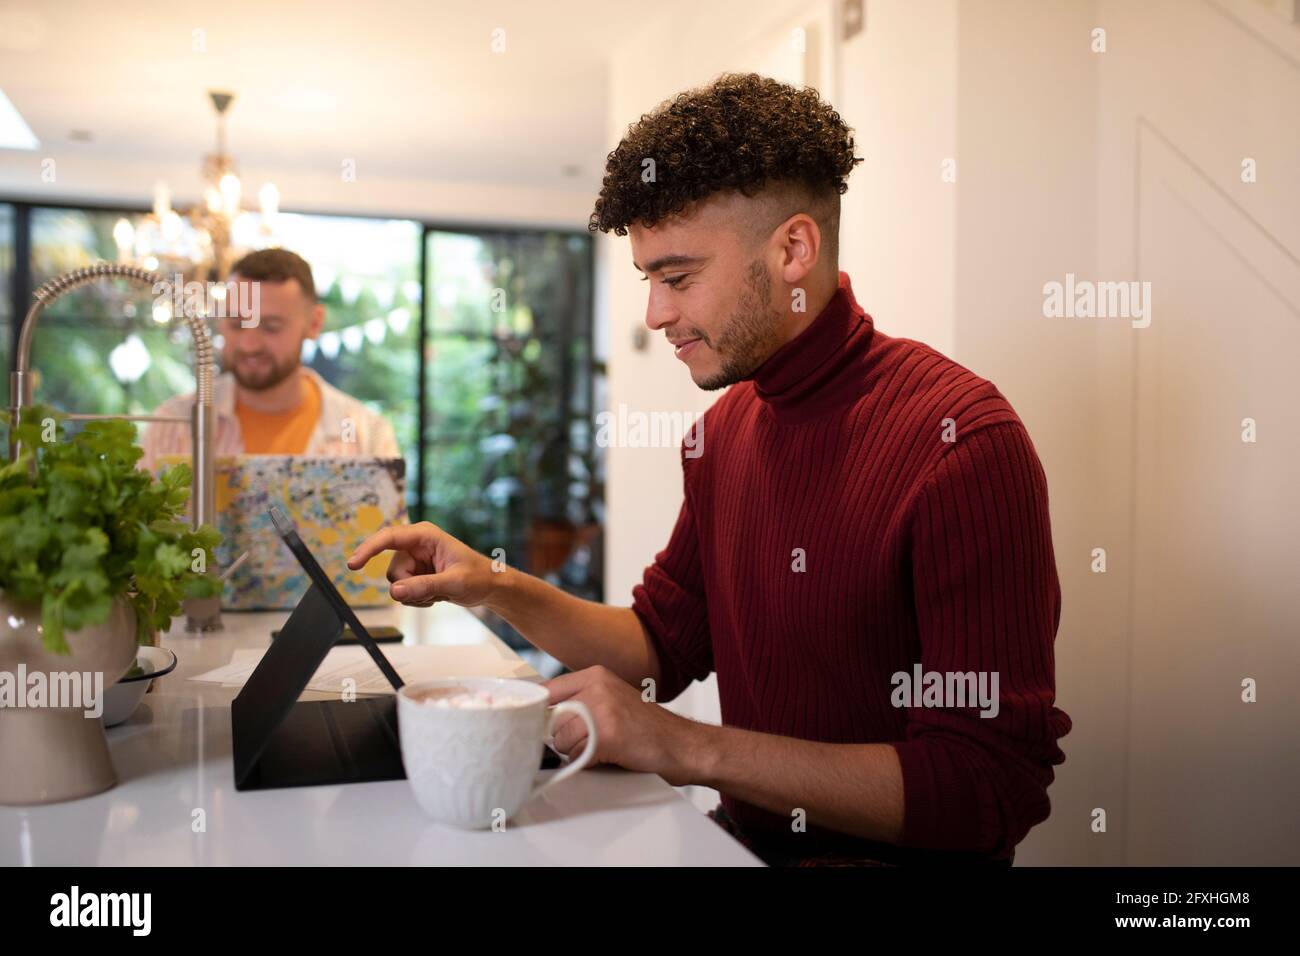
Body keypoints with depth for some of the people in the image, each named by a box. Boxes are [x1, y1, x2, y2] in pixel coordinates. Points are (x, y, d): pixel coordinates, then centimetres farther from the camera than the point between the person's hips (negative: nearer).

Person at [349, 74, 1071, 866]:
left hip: (904, 854, -6)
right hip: (746, 836, 6)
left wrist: (685, 748, -22)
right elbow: (662, 647, 13)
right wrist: (496, 588, -3)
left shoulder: (962, 443, -20)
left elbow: (990, 786, -21)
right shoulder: (726, 426, 4)